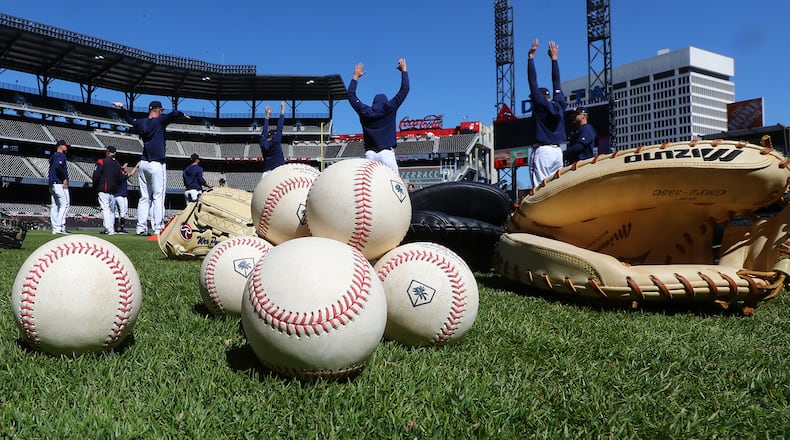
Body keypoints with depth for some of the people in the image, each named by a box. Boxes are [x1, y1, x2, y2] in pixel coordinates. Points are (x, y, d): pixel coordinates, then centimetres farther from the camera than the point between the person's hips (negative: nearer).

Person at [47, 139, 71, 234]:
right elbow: (58, 166, -24)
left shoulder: (53, 157, 23)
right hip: (60, 184, -10)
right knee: (65, 204, -13)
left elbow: (52, 169, 20)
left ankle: (55, 228, 7)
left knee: (54, 206, 7)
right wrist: (65, 178, -18)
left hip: (52, 184, 10)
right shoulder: (61, 156, -6)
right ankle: (60, 227, -20)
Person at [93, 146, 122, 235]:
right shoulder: (118, 164, 12)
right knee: (111, 209, 12)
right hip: (113, 191, 6)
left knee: (105, 208, -10)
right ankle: (111, 229, 13)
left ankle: (109, 229, -21)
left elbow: (96, 175, -8)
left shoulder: (102, 161, -4)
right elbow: (120, 179, 14)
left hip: (103, 190, -5)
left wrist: (95, 187, 4)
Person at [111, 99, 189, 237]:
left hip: (143, 164, 6)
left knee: (144, 198, 10)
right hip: (157, 164, -6)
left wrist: (122, 108, 47)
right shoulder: (160, 121, -4)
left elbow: (129, 119, 31)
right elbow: (174, 114, -16)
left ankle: (141, 228, 8)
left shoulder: (141, 122, 12)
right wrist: (182, 115, 5)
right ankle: (158, 229, -13)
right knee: (158, 197, -8)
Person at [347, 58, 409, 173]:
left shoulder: (364, 111, 11)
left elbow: (351, 94, 26)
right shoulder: (389, 108, 4)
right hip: (386, 153, -3)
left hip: (370, 154, 3)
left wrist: (356, 76, 35)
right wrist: (404, 70, 23)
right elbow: (405, 89, 10)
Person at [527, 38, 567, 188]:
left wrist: (531, 56, 8)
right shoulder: (560, 104, 13)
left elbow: (533, 80, 1)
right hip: (558, 151, 6)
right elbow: (556, 82, 22)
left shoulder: (539, 103, -1)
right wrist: (554, 58, 32)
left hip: (542, 151, -6)